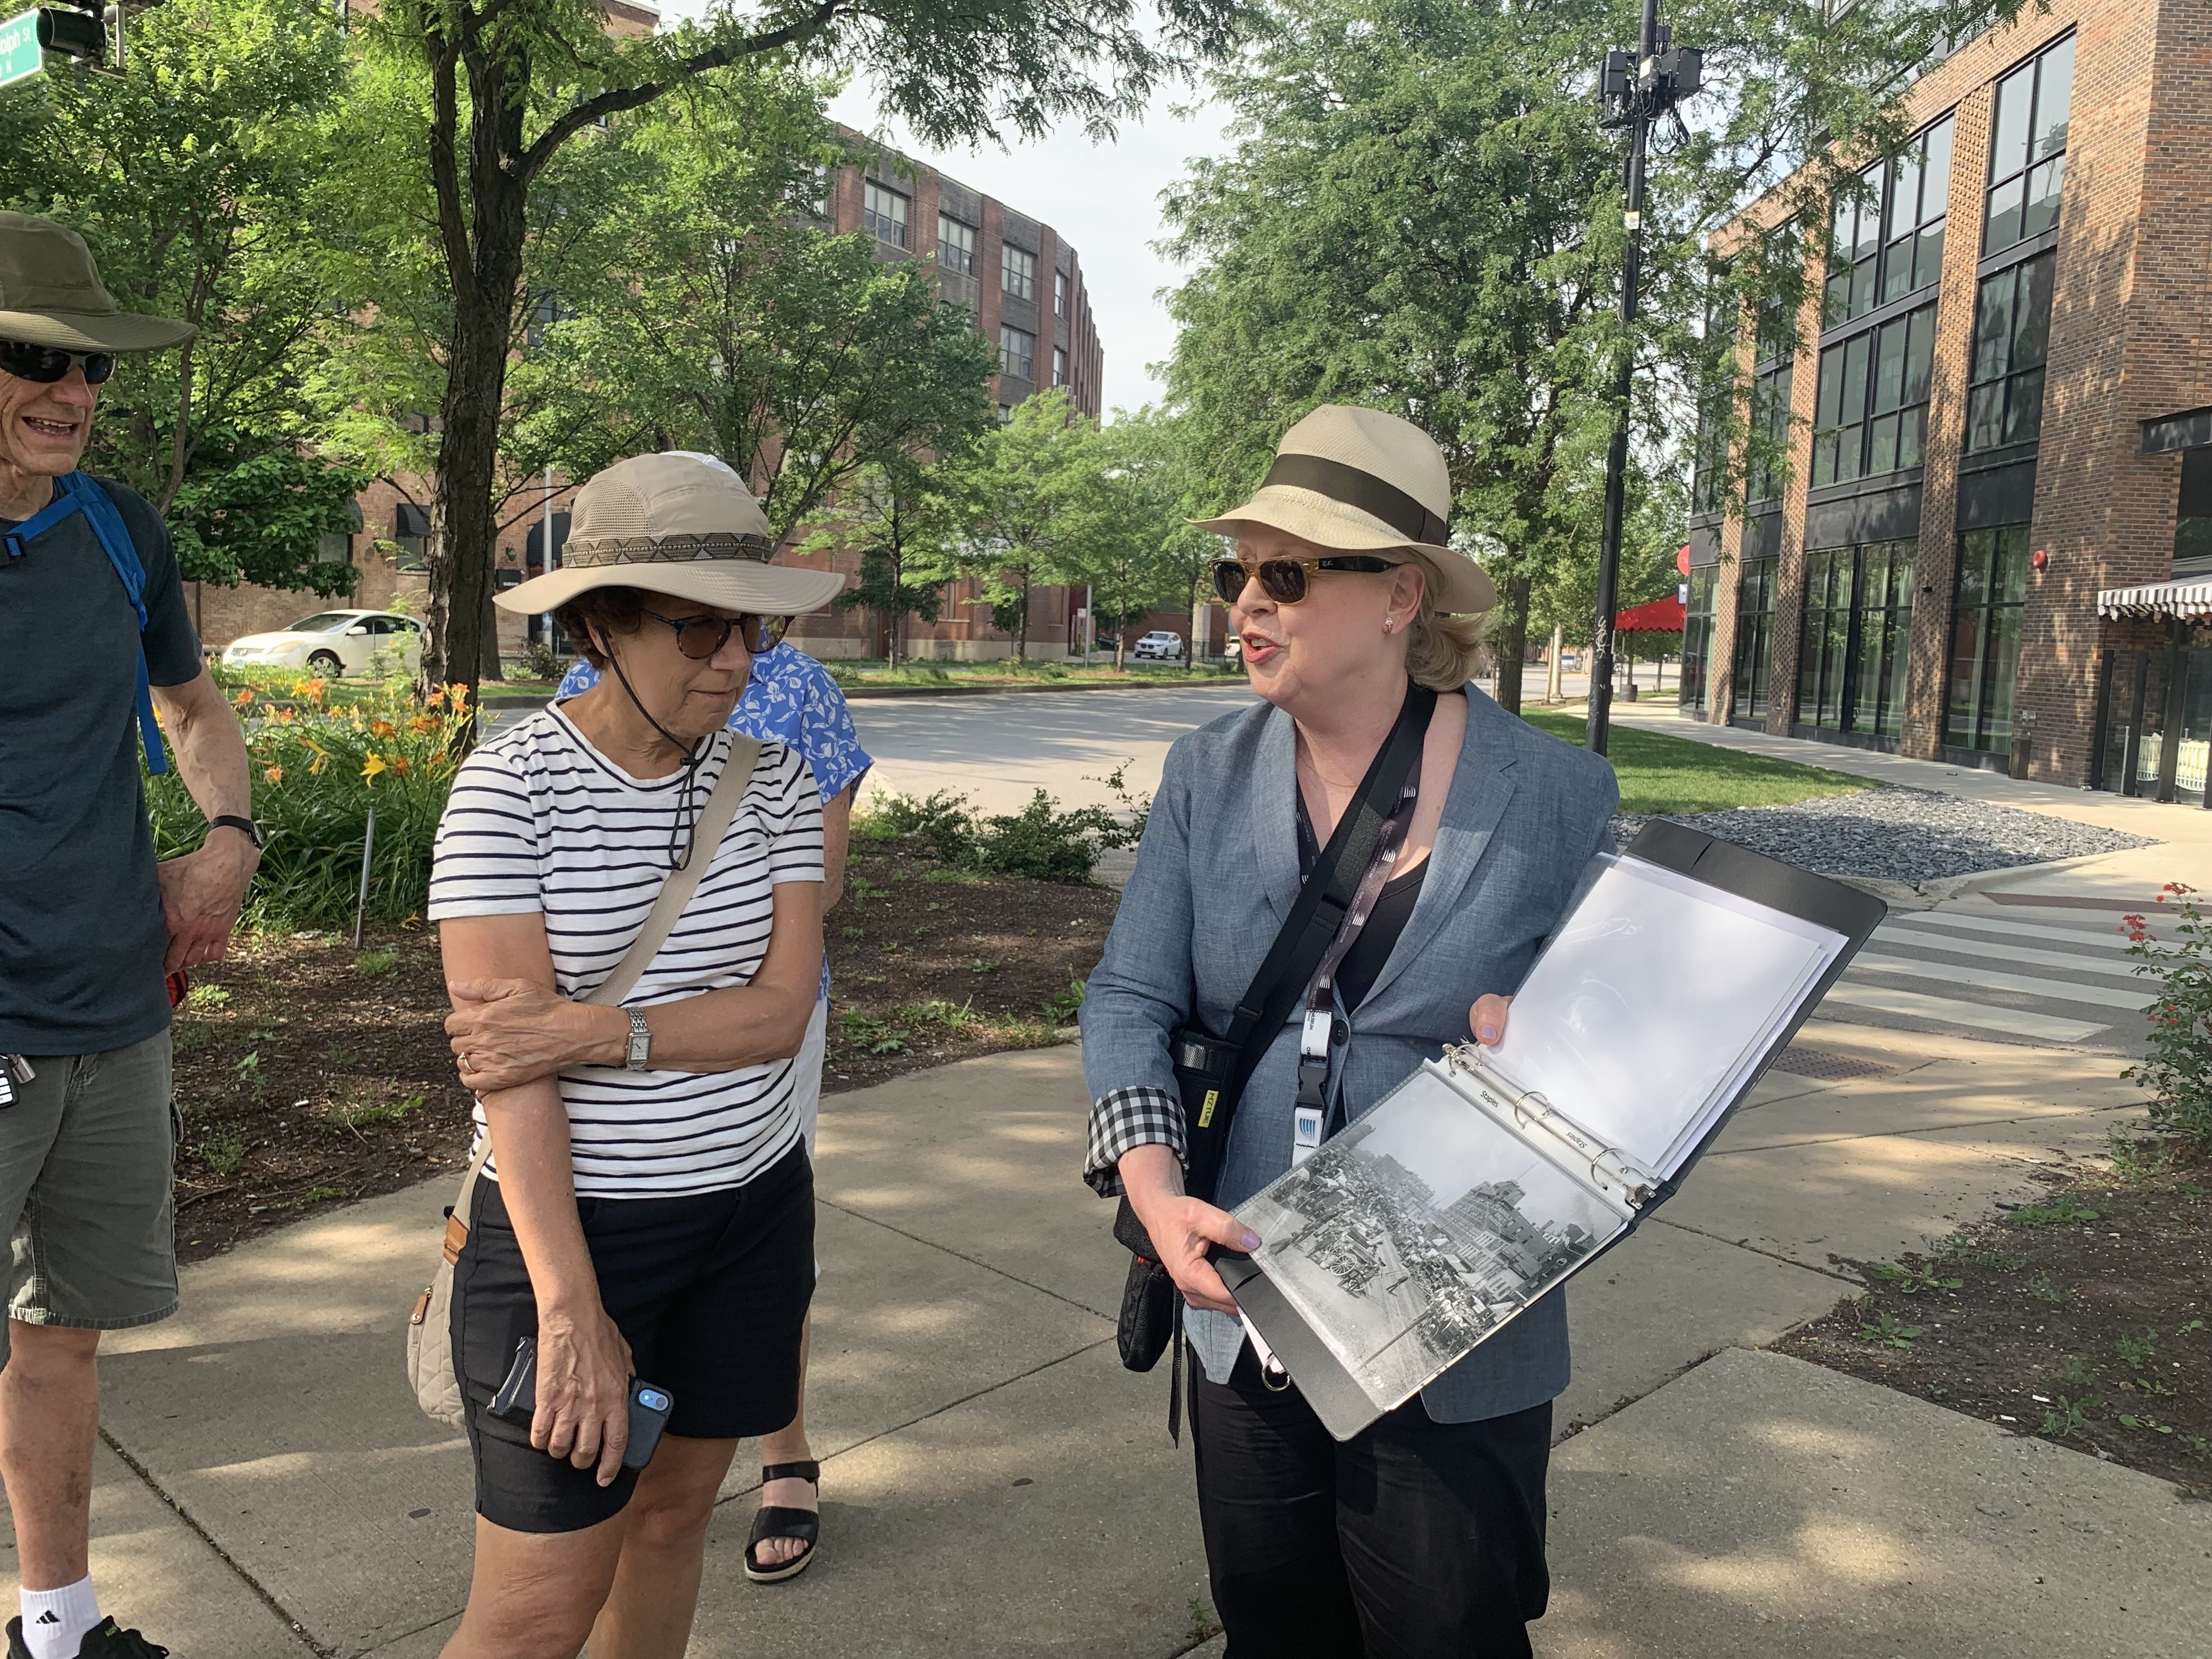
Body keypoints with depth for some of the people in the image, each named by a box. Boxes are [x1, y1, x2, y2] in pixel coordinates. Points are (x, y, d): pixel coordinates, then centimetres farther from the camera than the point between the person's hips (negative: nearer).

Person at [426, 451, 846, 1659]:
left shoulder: (770, 777, -1)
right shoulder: (510, 784, -14)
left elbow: (781, 1011, -9)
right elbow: (506, 1058, -19)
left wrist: (595, 1032, -24)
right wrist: (570, 1309, -23)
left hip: (754, 1208, 4)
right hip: (576, 1219, -4)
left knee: (672, 1511, 19)